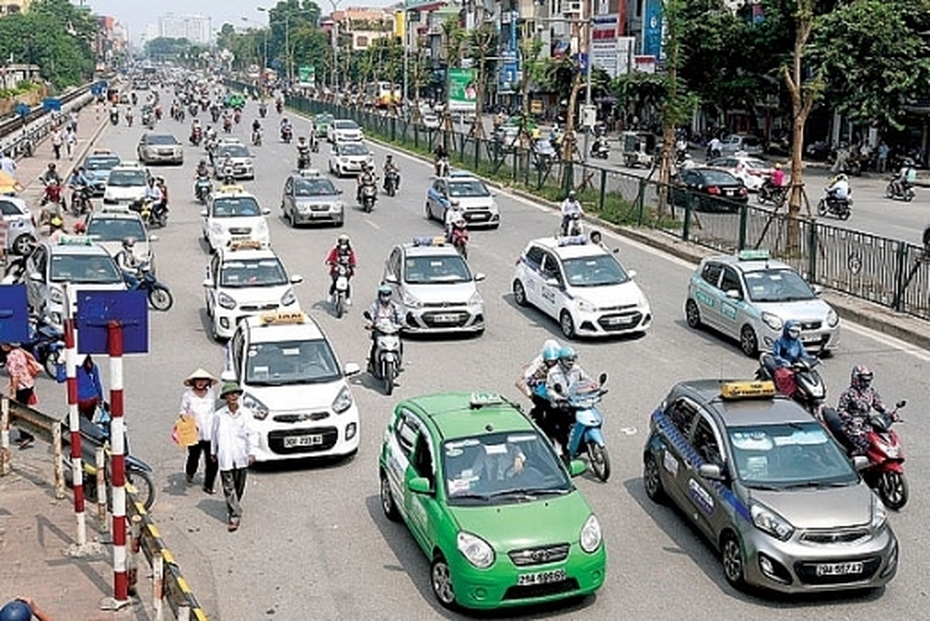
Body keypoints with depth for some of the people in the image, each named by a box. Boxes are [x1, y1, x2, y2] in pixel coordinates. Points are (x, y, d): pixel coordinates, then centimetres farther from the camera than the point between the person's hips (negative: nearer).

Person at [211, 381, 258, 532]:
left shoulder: (246, 413, -4)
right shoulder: (219, 415, -3)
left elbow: (252, 433, -3)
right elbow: (214, 434, 11)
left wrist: (252, 452, -11)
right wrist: (213, 451, 19)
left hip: (241, 457, 1)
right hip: (225, 457, -1)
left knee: (239, 487, 14)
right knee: (229, 489, -4)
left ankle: (234, 508, 37)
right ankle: (234, 517, -3)